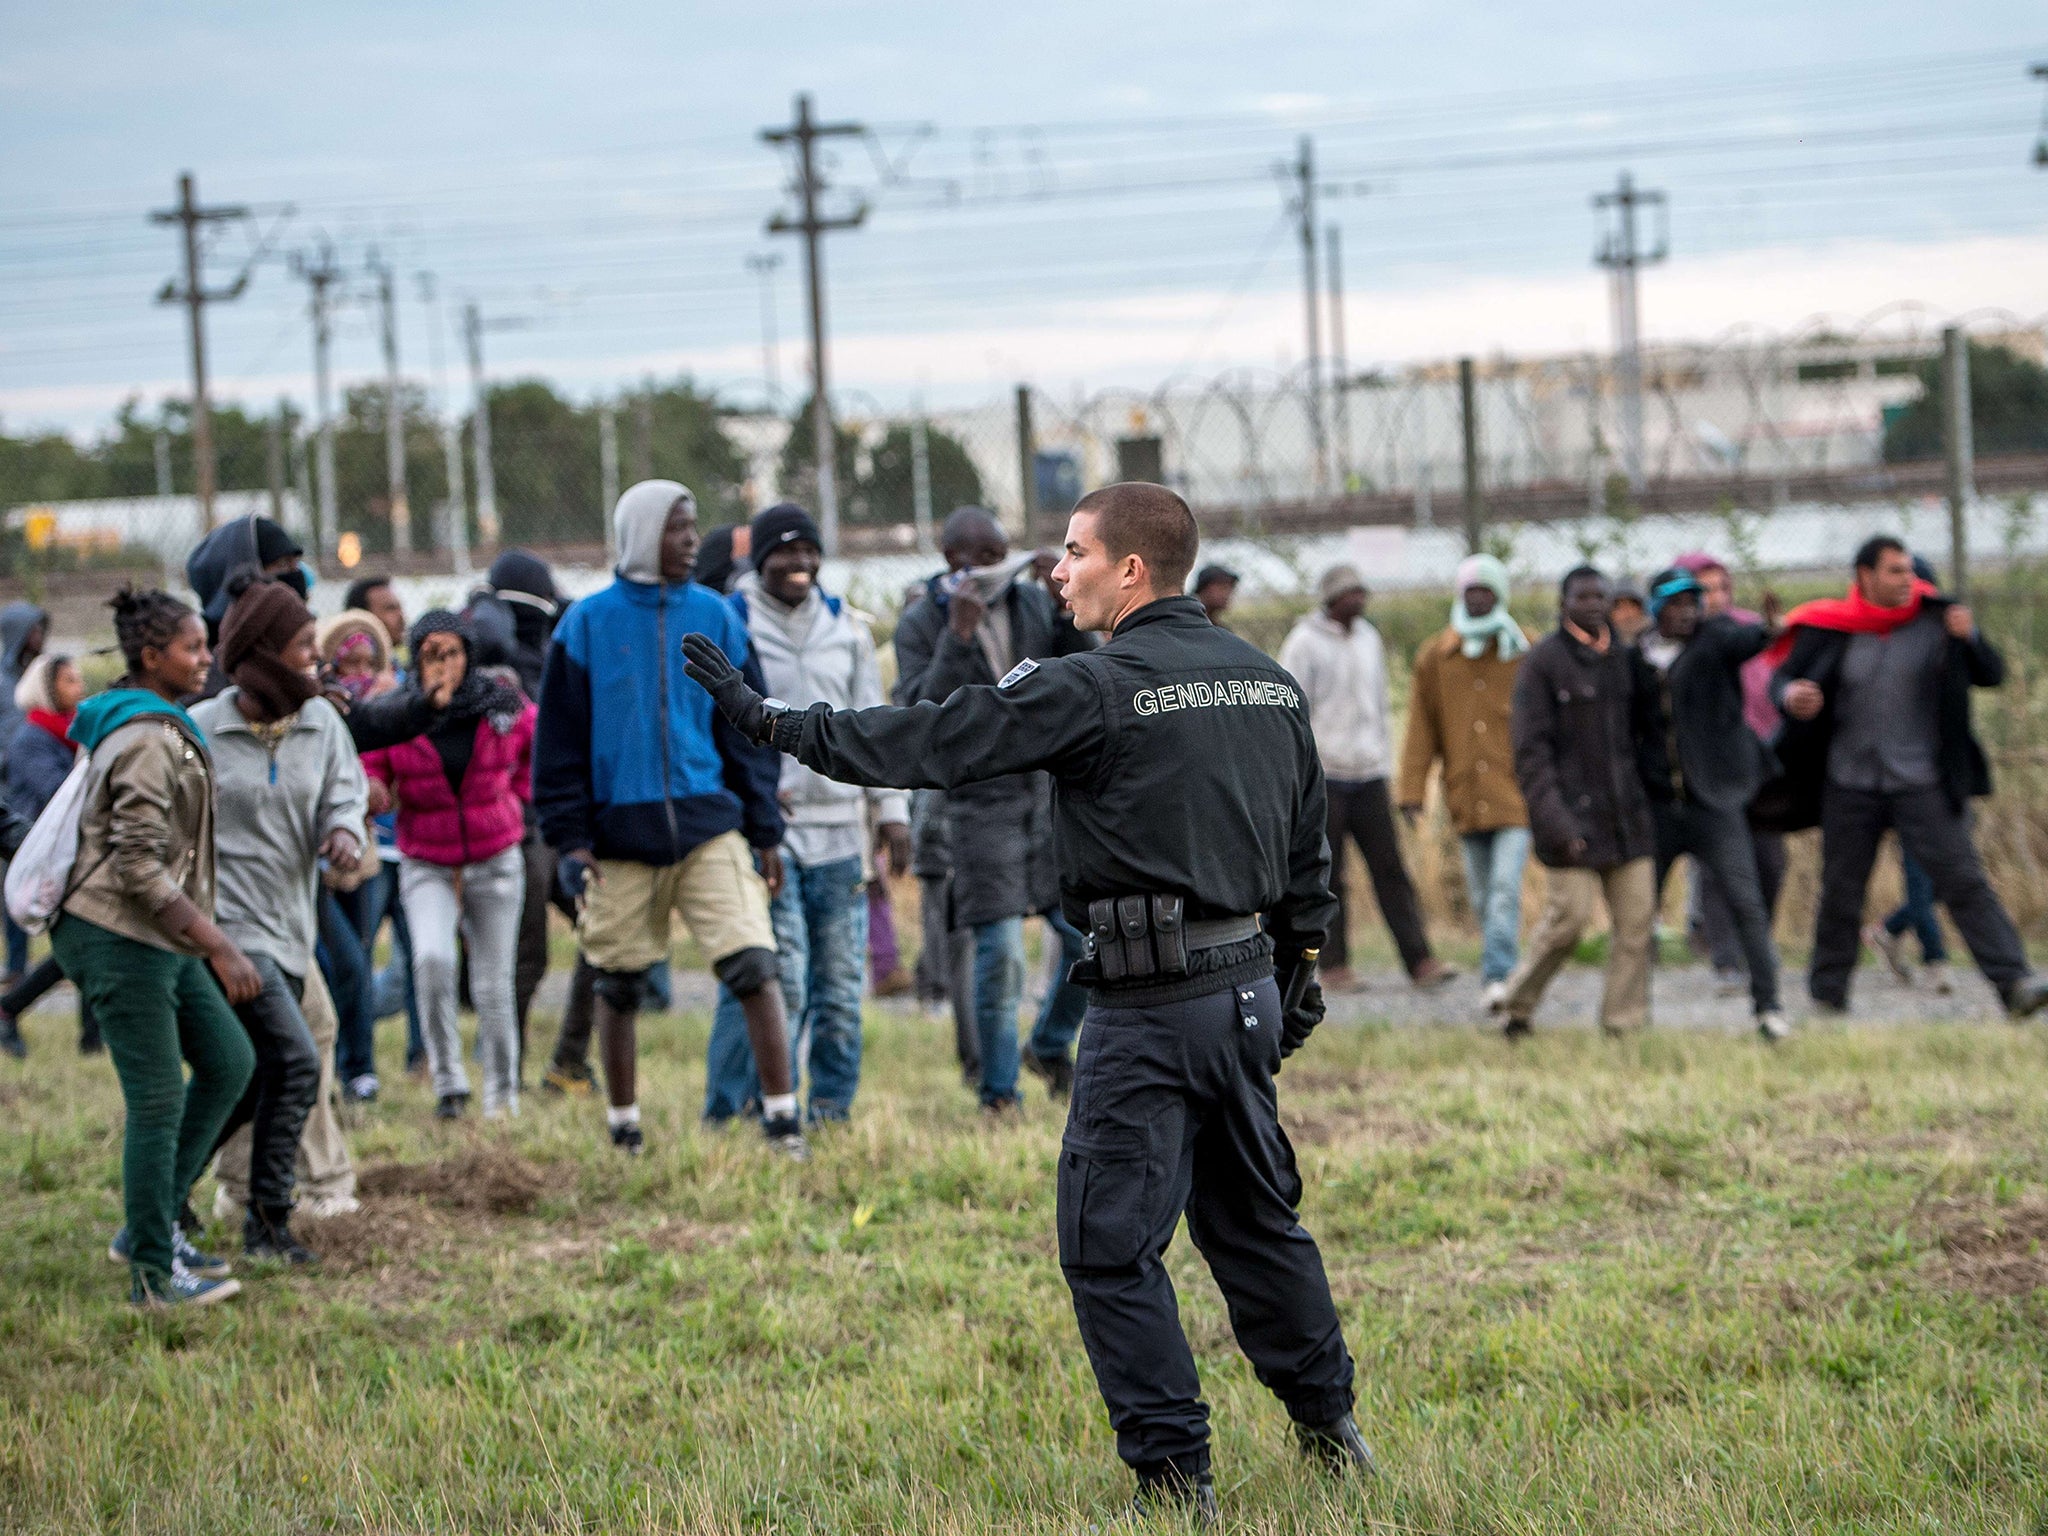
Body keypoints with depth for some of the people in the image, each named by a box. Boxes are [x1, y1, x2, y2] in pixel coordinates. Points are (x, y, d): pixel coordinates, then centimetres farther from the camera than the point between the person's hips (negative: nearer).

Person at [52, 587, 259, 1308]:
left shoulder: (163, 727, 12)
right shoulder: (148, 742, -20)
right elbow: (140, 868, -24)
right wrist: (220, 948, -25)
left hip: (158, 941, 10)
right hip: (119, 939, -10)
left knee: (228, 1062, 13)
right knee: (158, 1099, -4)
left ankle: (151, 1225, 18)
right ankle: (153, 1271, 5)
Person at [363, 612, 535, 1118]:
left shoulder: (507, 711, -4)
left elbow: (541, 743, 17)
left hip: (494, 862, 1)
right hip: (426, 865, -1)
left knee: (493, 986, 3)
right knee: (432, 958, -26)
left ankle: (502, 1091, 21)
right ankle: (447, 1080, -15)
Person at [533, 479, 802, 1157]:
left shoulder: (715, 618, 6)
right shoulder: (588, 624, 1)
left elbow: (748, 731, 11)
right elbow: (559, 739, 3)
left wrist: (764, 830, 7)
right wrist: (569, 839, -3)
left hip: (709, 824, 1)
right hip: (621, 832, -1)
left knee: (753, 965, -11)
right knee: (618, 985, 9)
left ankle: (781, 1116, -6)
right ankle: (623, 1127, 24)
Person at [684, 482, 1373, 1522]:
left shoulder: (1093, 689, -13)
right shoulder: (1270, 683, 10)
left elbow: (931, 743, -14)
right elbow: (1307, 850, 17)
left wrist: (773, 723, -7)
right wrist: (1296, 975, 27)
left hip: (1150, 1007, -8)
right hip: (1250, 990, 8)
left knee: (1110, 1245, -1)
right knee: (1251, 1216, 21)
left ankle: (1175, 1476, -1)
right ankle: (1329, 1428, 29)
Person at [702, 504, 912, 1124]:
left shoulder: (846, 627, 15)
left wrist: (890, 810, 13)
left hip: (838, 830, 5)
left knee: (840, 981, 5)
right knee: (779, 978, -13)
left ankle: (832, 1106, 13)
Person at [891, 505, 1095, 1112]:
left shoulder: (1033, 603, 5)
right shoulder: (919, 625, -5)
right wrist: (958, 636, -25)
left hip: (1053, 792, 4)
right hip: (980, 802, -4)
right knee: (999, 952, -7)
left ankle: (1051, 1049, 20)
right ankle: (998, 1090, 6)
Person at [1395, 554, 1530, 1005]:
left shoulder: (1527, 654, 4)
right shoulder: (1435, 658, 9)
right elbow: (1421, 730, 9)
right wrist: (1411, 789, 1)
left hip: (1516, 794, -3)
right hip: (1465, 796, 3)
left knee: (1506, 889, -15)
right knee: (1482, 896, 8)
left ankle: (1498, 976, -21)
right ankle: (1499, 974, 19)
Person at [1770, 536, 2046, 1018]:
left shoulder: (1934, 621, -1)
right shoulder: (1830, 630, -1)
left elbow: (1991, 674, 2)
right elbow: (1783, 676, 7)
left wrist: (1969, 638, -19)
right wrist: (1790, 694, -17)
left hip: (1922, 783, -1)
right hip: (1850, 782, 1)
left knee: (1963, 879, -10)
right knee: (1841, 891, 10)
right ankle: (1828, 993, 26)